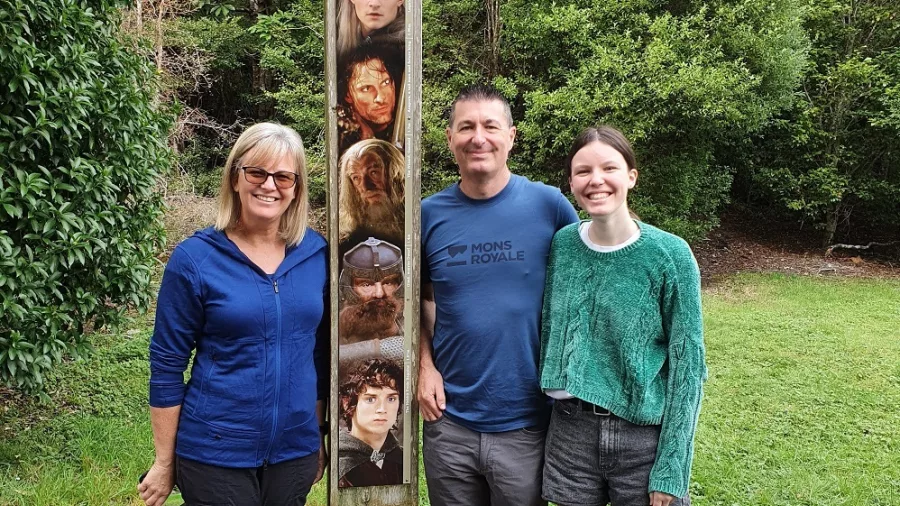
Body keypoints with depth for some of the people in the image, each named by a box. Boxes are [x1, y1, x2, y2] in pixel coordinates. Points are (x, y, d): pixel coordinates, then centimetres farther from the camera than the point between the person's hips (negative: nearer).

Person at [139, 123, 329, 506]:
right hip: (215, 454, -3)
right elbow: (167, 363, -7)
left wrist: (318, 437, 10)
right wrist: (164, 463, -5)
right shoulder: (195, 258, -11)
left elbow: (320, 352, 6)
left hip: (295, 450, 4)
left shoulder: (316, 252, -2)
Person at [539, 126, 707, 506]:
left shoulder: (670, 254, -12)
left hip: (644, 435, -3)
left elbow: (687, 365, -9)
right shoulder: (562, 244, -2)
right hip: (570, 431, 3)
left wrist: (671, 472, -10)